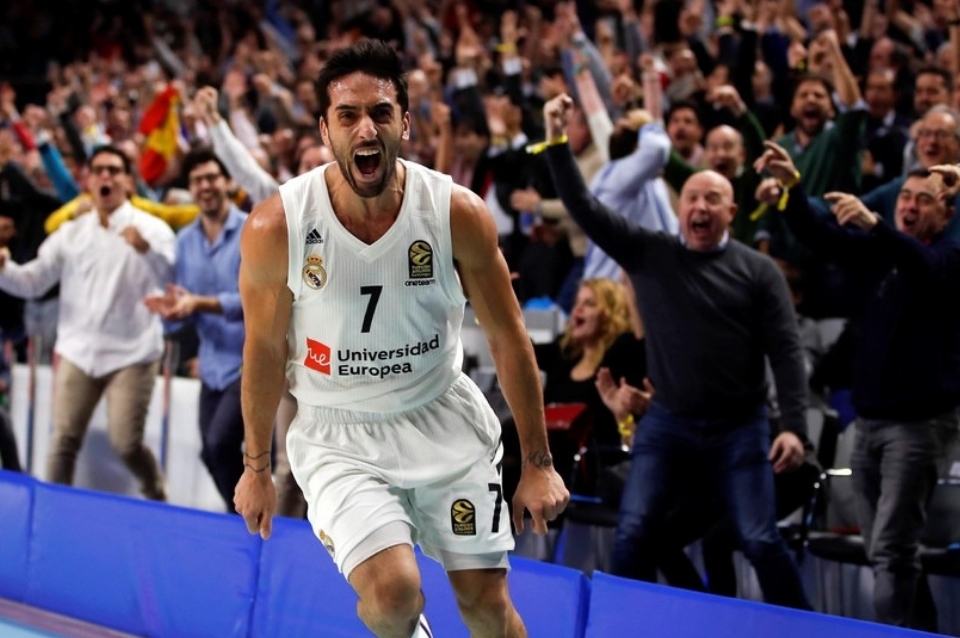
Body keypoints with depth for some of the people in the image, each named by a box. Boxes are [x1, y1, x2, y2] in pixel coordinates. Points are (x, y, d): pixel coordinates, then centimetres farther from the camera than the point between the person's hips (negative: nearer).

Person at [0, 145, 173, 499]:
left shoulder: (151, 229, -2)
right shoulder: (71, 233, 11)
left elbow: (173, 280, -15)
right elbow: (32, 281, 8)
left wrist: (146, 249, -33)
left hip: (131, 353, -4)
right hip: (78, 351, 4)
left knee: (126, 443, -6)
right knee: (64, 439, -1)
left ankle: (157, 499, 21)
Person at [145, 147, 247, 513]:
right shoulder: (185, 241, 9)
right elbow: (186, 304, 10)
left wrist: (201, 304, -27)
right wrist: (172, 309, -15)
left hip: (250, 359, -7)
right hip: (213, 364, 7)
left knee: (220, 442, -20)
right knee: (211, 453, 9)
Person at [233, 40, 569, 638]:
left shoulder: (459, 213, -15)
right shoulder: (276, 226, -17)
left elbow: (509, 339, -3)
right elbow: (265, 349, -1)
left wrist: (539, 463, -1)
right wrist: (257, 467, 7)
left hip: (444, 420, 2)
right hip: (338, 435, -2)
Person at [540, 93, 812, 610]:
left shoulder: (759, 271, -2)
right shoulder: (648, 254, 2)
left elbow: (785, 351, -5)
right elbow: (585, 209, -3)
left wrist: (794, 426, -15)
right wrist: (557, 142, -14)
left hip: (738, 427, -2)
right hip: (666, 422, 2)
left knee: (761, 541, -7)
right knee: (634, 535, -4)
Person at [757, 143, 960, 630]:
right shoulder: (877, 249, 12)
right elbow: (819, 236, 1)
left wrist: (874, 224, -45)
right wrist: (790, 184, -17)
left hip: (920, 420, -7)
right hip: (869, 416, 7)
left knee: (891, 548, -13)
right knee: (885, 549, 10)